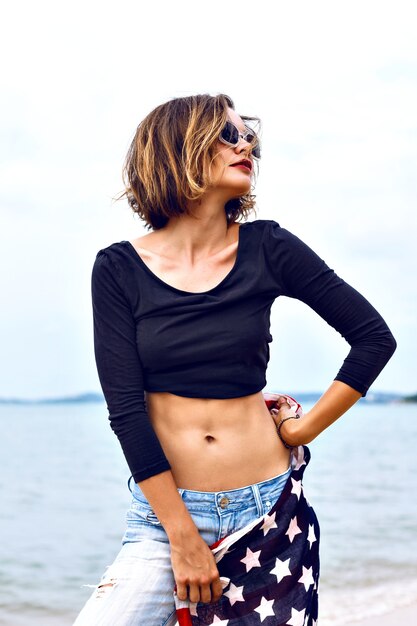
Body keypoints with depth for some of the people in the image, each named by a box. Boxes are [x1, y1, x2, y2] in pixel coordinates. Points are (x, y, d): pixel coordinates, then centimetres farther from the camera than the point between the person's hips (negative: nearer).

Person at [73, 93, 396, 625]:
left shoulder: (267, 248, -2)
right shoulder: (119, 269, -4)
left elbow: (374, 337, 2)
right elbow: (125, 408, -7)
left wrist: (302, 431, 0)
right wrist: (182, 536, -9)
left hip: (268, 505, 1)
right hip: (164, 509, -1)